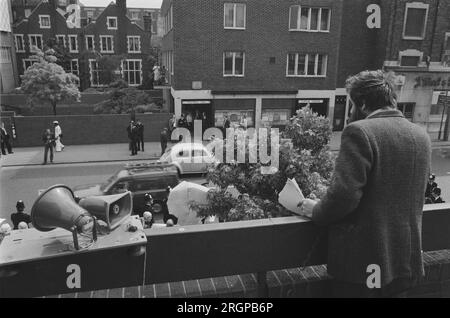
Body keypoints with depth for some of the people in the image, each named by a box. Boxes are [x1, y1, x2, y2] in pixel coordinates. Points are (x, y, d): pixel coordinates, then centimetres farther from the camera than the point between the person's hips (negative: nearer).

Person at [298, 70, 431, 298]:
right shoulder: (421, 136, 4)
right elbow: (413, 197, 12)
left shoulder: (359, 131, -19)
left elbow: (344, 195, -25)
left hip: (363, 261, -6)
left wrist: (316, 211, -7)